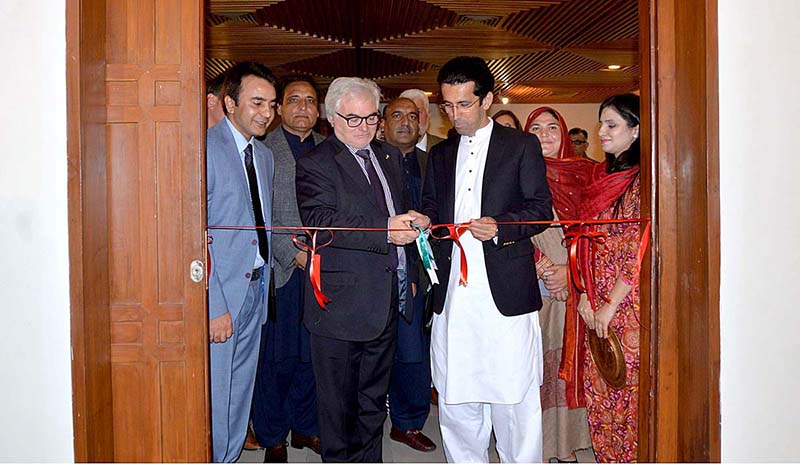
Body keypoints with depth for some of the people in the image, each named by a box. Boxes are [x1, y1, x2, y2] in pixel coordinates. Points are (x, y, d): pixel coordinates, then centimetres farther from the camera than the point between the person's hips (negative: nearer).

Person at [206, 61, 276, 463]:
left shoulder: (265, 154, 13)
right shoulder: (205, 148, -13)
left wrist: (264, 280, 10)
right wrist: (213, 307, -20)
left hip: (255, 289, 8)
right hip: (218, 295, -7)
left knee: (240, 393, 17)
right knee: (213, 394, 2)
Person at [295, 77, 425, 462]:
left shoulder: (390, 156, 14)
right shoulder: (315, 164, -9)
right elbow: (320, 221, -24)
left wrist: (412, 223, 7)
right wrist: (386, 229, -31)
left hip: (387, 300, 7)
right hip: (342, 303, -7)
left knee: (374, 398, 20)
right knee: (339, 401, 6)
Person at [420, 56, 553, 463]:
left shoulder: (522, 146, 6)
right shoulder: (440, 154, 19)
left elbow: (542, 208, 1)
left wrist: (500, 226, -16)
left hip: (505, 288, -4)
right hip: (453, 289, 4)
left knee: (513, 394, -2)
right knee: (455, 396, 8)